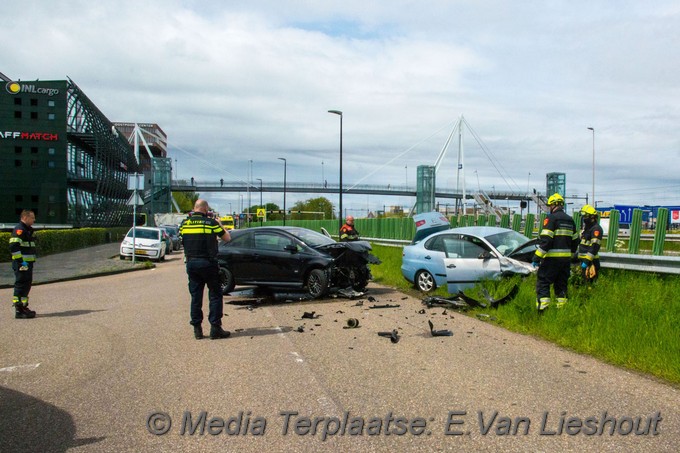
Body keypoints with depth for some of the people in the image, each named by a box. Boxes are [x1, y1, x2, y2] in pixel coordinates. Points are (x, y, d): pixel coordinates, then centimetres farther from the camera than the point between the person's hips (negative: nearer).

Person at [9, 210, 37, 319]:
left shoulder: (27, 230, 19)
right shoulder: (19, 230, -14)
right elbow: (13, 247, -23)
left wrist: (31, 261, 21)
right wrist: (21, 261, -24)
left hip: (27, 263, 10)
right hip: (22, 264, -10)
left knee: (27, 285, 15)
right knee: (21, 285, -8)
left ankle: (23, 307, 24)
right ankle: (19, 310, -7)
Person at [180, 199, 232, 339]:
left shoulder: (185, 223, 2)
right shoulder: (211, 222, -8)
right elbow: (227, 238, 1)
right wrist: (219, 224, 17)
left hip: (191, 263, 4)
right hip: (208, 263, -4)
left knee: (195, 296, 10)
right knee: (215, 295, 4)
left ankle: (197, 329, 12)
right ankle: (215, 328, 1)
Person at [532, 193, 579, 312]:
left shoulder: (551, 218, -10)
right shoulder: (570, 220, 14)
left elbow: (545, 240, -17)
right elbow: (575, 241, 19)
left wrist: (536, 257, -16)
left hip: (552, 258, -7)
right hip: (566, 258, 7)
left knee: (543, 281, -4)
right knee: (561, 284, 14)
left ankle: (543, 308, -14)